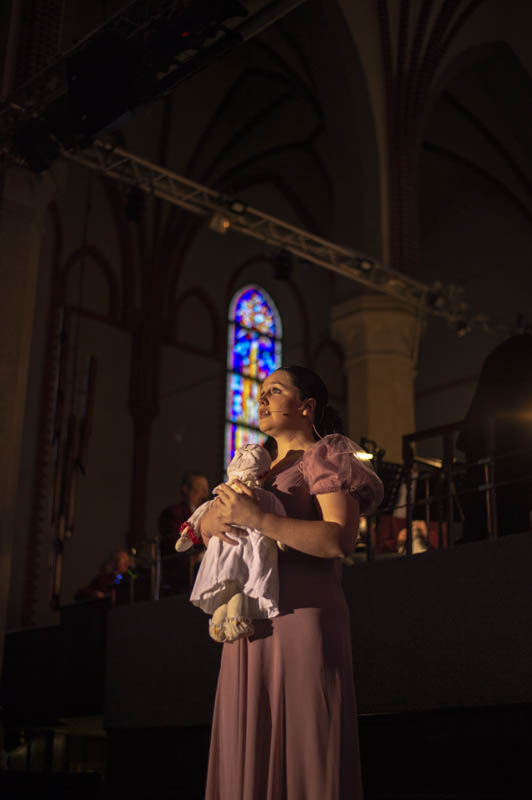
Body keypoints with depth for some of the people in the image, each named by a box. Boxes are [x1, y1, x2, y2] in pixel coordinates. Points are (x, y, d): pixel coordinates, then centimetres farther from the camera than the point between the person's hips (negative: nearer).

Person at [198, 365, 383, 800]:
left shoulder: (324, 455, 2)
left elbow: (341, 539, -13)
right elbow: (209, 529, 21)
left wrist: (256, 518, -18)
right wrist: (210, 520, -3)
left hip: (302, 615, -7)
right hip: (252, 628, 7)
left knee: (304, 752, -8)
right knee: (250, 756, 5)